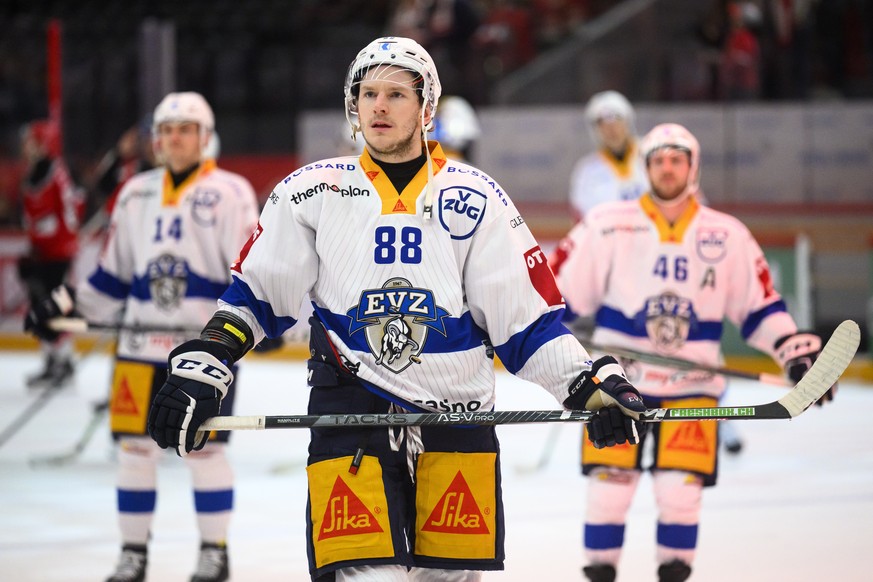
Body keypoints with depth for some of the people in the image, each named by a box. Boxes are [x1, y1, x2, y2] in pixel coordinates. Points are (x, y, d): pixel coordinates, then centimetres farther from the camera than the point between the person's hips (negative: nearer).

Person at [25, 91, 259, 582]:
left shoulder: (230, 193, -2)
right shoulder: (136, 194, 14)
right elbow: (114, 275, 19)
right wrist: (66, 306, 13)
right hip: (142, 343, 5)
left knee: (204, 447, -2)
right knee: (135, 445, 4)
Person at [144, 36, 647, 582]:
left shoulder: (476, 198, 6)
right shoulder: (312, 190, 6)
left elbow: (528, 317, 6)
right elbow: (253, 295, 11)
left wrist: (594, 384, -6)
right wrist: (199, 370, -1)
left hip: (457, 414, 1)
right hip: (350, 411, -1)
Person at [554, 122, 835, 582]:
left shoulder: (728, 235, 5)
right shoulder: (607, 225, 0)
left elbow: (759, 304, 9)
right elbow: (560, 286, 3)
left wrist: (797, 352, 1)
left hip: (691, 385, 1)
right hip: (617, 379, -1)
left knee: (681, 488, -4)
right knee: (609, 482, -3)